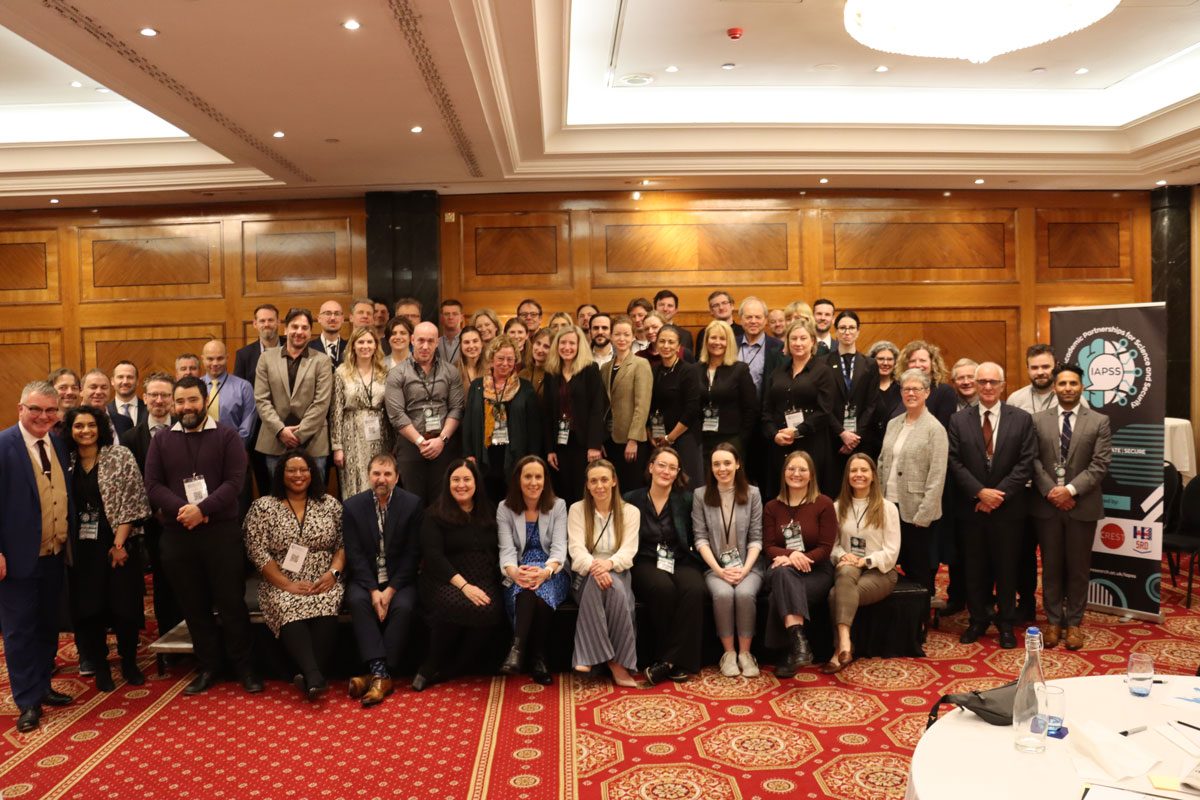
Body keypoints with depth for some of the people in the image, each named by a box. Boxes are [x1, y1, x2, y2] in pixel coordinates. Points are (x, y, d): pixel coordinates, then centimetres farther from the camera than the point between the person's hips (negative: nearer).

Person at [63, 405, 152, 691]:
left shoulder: (120, 457, -4)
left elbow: (133, 502, -8)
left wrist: (119, 543, -12)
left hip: (118, 545, -2)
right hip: (81, 549, 3)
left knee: (125, 604, 2)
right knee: (87, 607, 7)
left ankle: (129, 663, 20)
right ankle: (99, 666, 23)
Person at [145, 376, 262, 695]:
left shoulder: (226, 436, 1)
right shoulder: (161, 440, 10)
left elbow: (235, 481, -7)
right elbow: (152, 484, 2)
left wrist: (202, 509, -18)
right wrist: (181, 509, -14)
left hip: (221, 531, -3)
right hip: (177, 534, 3)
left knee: (231, 601, 2)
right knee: (194, 605, 10)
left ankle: (244, 666, 14)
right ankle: (208, 668, 23)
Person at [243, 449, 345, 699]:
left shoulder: (330, 504, 11)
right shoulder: (263, 507, 6)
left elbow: (344, 544, 9)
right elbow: (258, 552, -1)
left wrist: (333, 573, -10)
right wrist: (287, 584, -11)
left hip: (323, 583, 1)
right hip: (281, 585, -1)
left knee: (325, 605, -33)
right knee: (290, 609, -33)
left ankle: (309, 676, -34)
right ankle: (315, 677, -46)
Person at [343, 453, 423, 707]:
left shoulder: (412, 504, -4)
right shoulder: (352, 506, 0)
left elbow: (413, 554, -5)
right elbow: (354, 554, -5)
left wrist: (391, 589, -16)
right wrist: (373, 590, -17)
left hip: (399, 578, -1)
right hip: (365, 578, 1)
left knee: (403, 606, -30)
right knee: (357, 601, -30)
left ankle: (377, 676, -23)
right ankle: (381, 672, -33)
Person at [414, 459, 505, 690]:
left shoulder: (489, 513, 19)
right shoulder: (435, 515, 6)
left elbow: (499, 551, 18)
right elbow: (433, 556, -6)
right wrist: (463, 585, -18)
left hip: (484, 582, 3)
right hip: (445, 582, -3)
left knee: (491, 610, -31)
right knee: (454, 605, -37)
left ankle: (449, 670, -11)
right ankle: (432, 664, -12)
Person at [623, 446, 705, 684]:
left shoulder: (686, 500, 9)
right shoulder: (632, 500, 8)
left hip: (681, 562, 1)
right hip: (646, 563, -1)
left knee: (694, 589, -33)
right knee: (664, 588, -34)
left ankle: (669, 662, -25)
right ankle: (675, 664, -19)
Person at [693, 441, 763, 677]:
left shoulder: (752, 494, 6)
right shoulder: (701, 495, 4)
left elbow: (756, 537, 2)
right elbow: (700, 538, 0)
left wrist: (745, 569, -12)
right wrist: (719, 570, -12)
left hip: (747, 565, 0)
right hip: (715, 566, 0)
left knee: (745, 593, -30)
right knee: (723, 594, -31)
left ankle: (745, 653, -13)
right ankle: (728, 653, -12)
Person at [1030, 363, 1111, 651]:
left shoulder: (1099, 422, 1)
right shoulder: (1038, 420, 4)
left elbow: (1100, 464, -6)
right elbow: (1034, 461, 0)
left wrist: (1071, 490, -16)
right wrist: (1051, 492, -11)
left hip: (1082, 505, -1)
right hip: (1047, 505, 1)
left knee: (1078, 568, 8)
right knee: (1051, 566, 9)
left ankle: (1074, 622, 20)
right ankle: (1054, 621, 20)